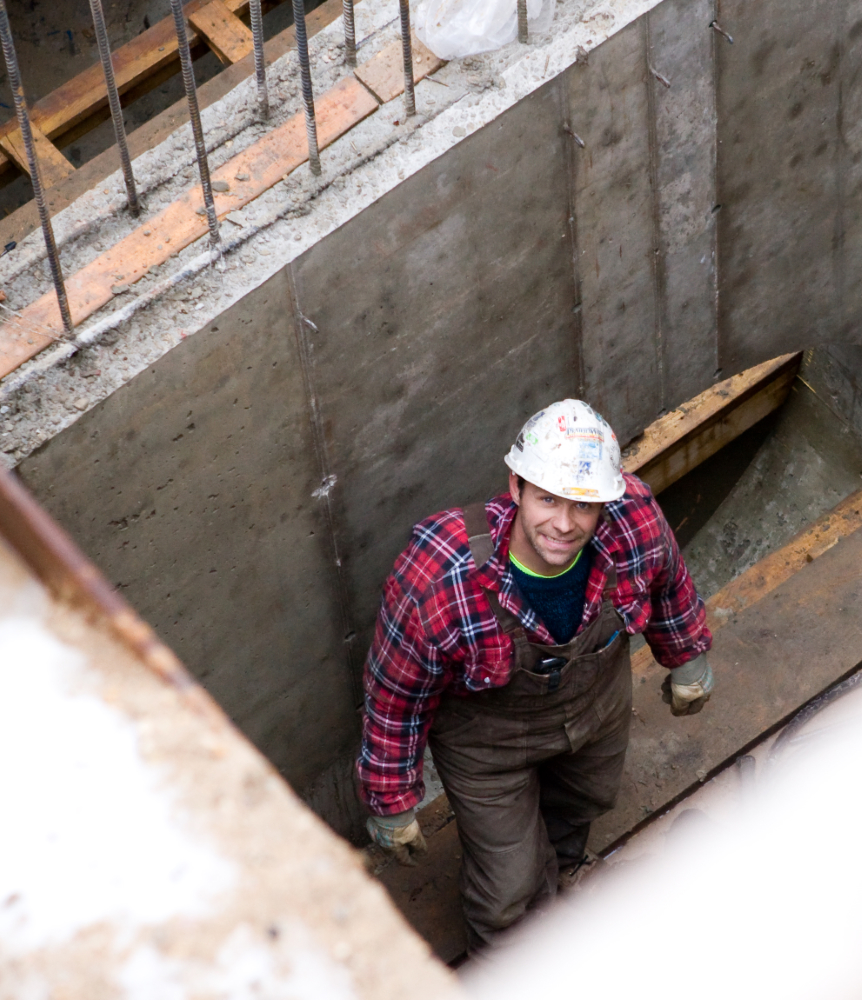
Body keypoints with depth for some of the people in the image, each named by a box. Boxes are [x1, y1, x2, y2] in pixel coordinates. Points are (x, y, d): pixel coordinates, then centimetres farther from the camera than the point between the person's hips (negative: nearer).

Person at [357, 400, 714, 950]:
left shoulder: (636, 521, -33)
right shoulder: (437, 579, -43)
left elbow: (667, 585, -6)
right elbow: (394, 697, -25)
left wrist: (689, 660, 12)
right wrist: (392, 802, -12)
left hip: (597, 701, 4)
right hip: (489, 735, -4)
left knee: (589, 800, 34)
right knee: (510, 890, 10)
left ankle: (554, 866, 72)